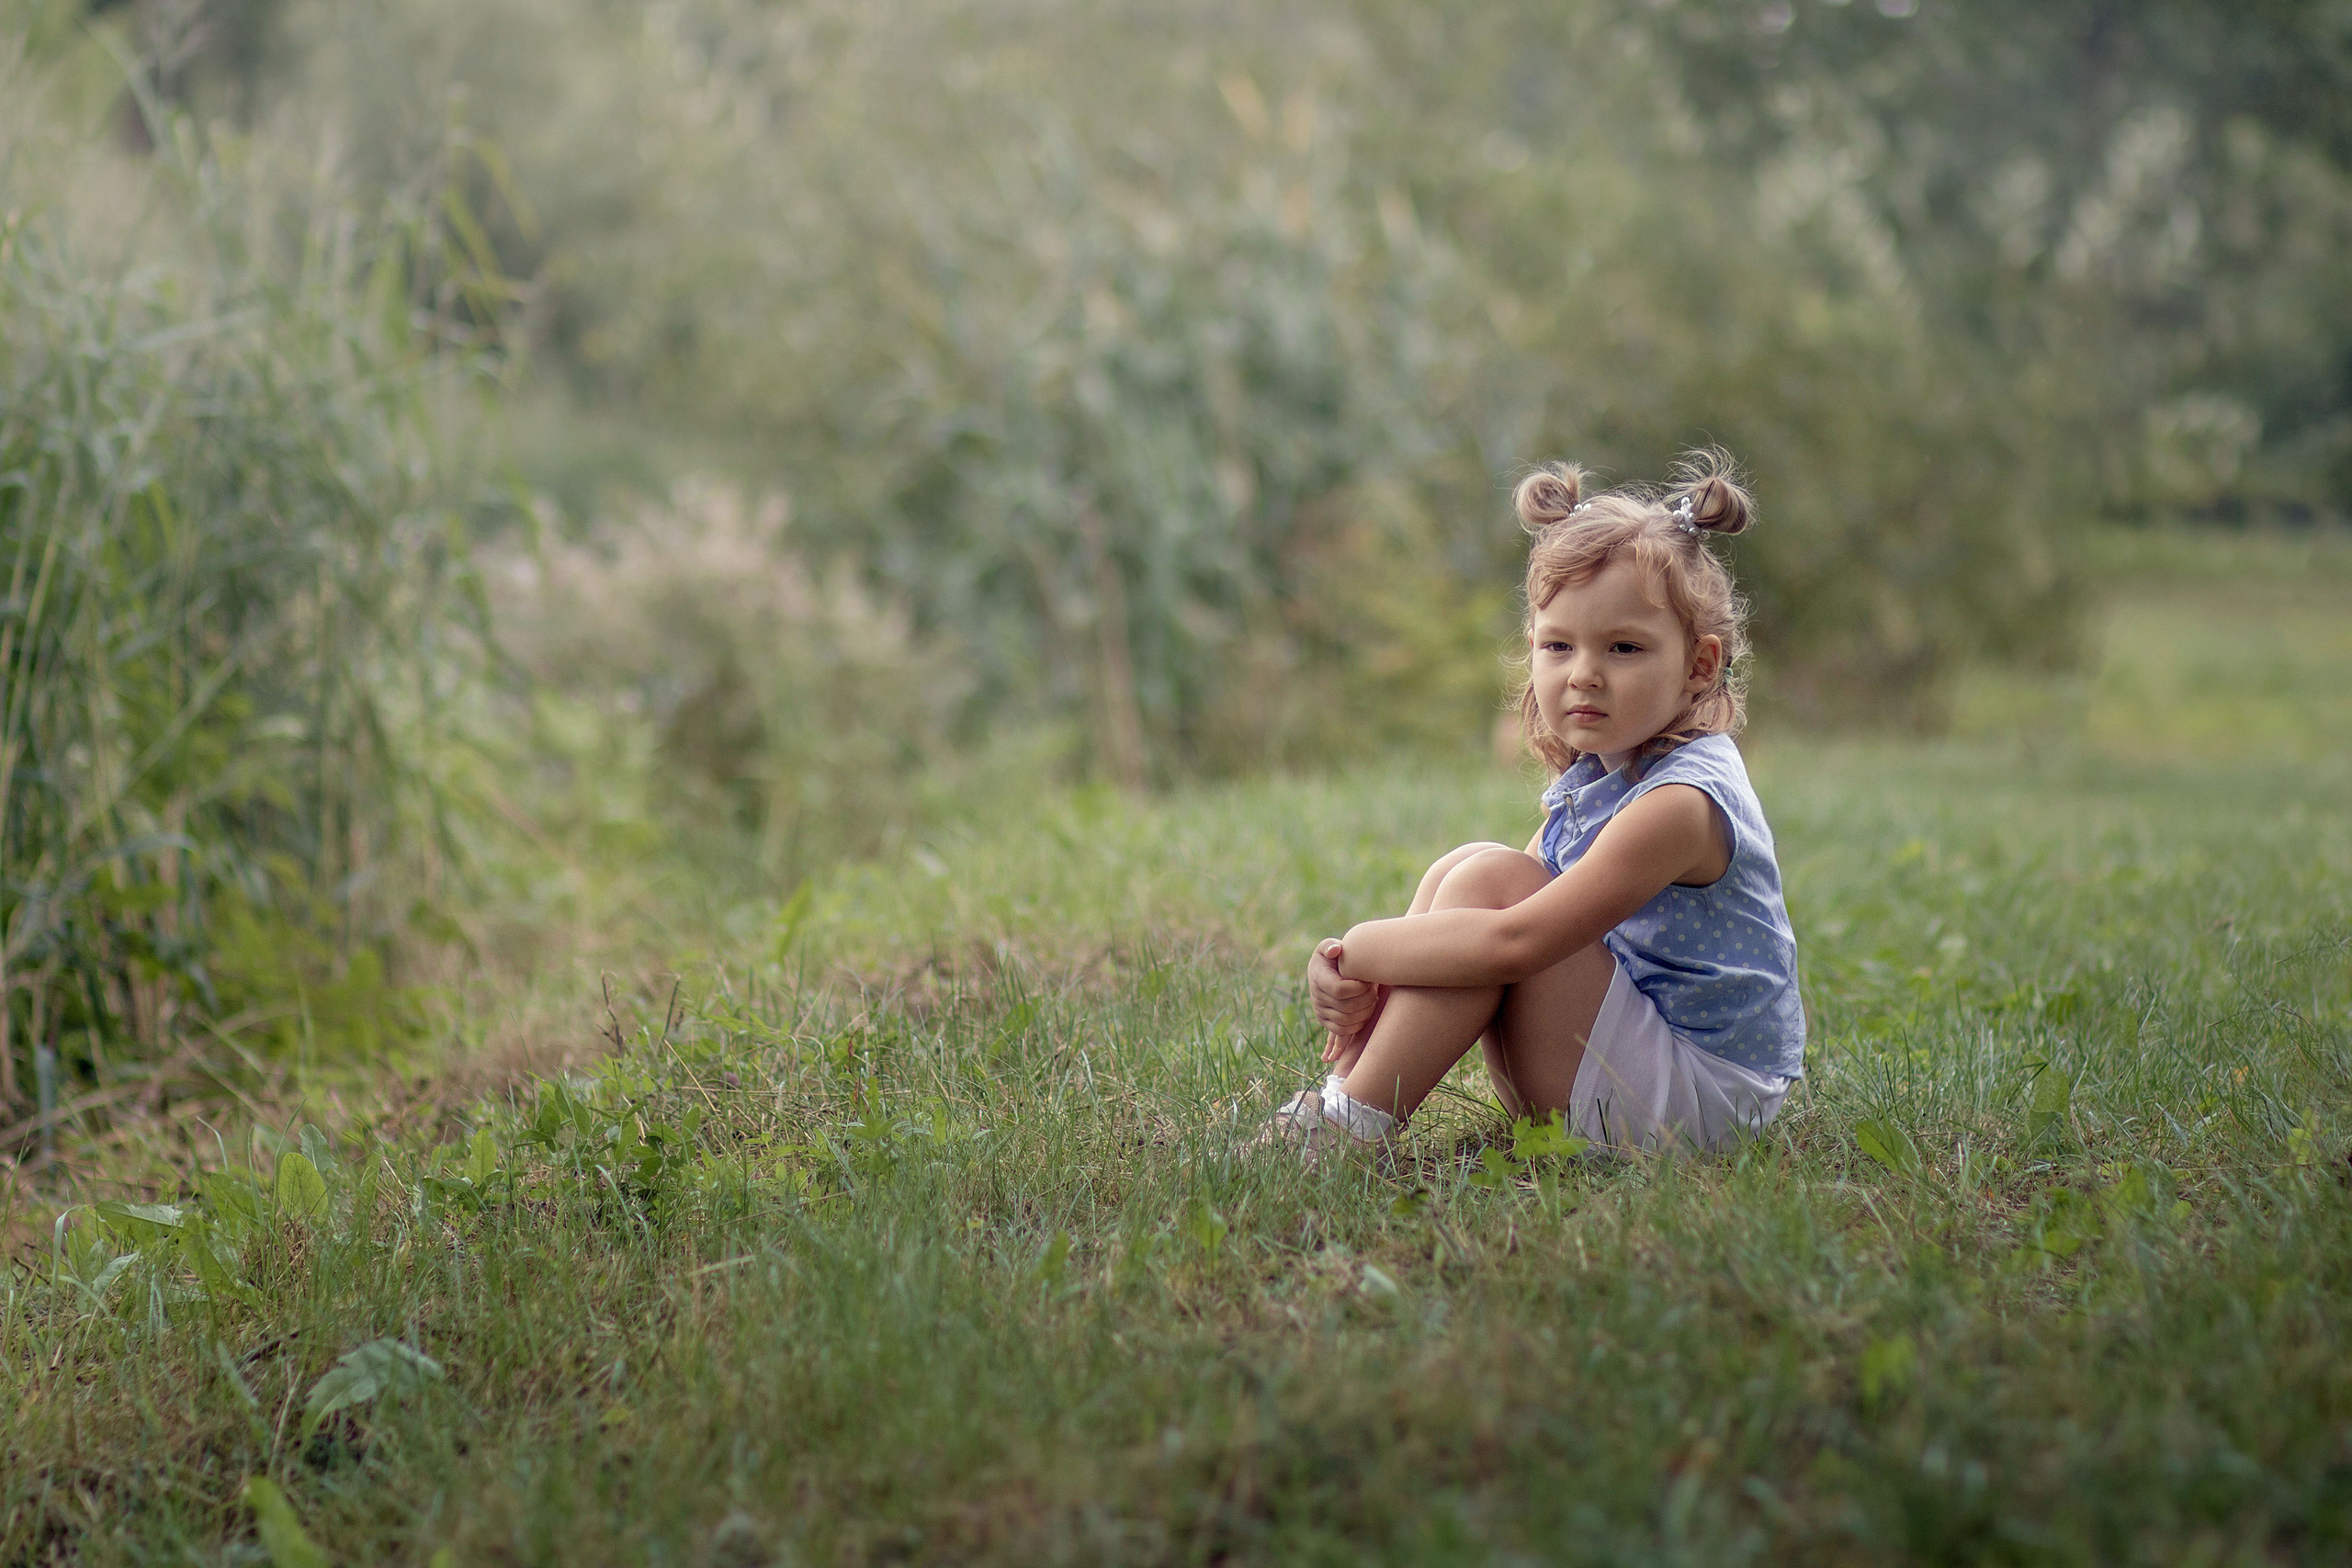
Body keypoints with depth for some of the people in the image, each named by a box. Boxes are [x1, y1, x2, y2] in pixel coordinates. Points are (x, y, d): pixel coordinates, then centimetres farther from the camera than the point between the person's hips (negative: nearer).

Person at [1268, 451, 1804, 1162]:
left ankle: (1351, 1126, -17)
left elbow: (1517, 941, -29)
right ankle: (1350, 1084, -5)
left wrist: (1364, 948, -17)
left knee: (1491, 881, -19)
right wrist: (1368, 978, -12)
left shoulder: (1678, 802, -21)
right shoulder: (1589, 779, 9)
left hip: (1696, 1097, -9)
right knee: (1457, 869, 4)